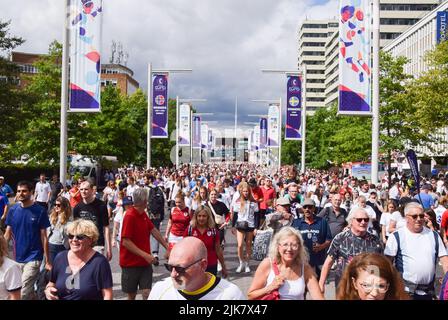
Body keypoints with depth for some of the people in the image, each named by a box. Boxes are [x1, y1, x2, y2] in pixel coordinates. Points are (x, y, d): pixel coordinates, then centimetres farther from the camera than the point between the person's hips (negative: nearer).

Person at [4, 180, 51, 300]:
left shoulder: (40, 211, -10)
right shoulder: (13, 210, 1)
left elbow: (44, 237, -7)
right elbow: (7, 235, 5)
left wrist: (47, 261, -7)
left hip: (33, 257, -4)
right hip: (18, 257, 5)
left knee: (24, 293, -9)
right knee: (29, 290, 19)